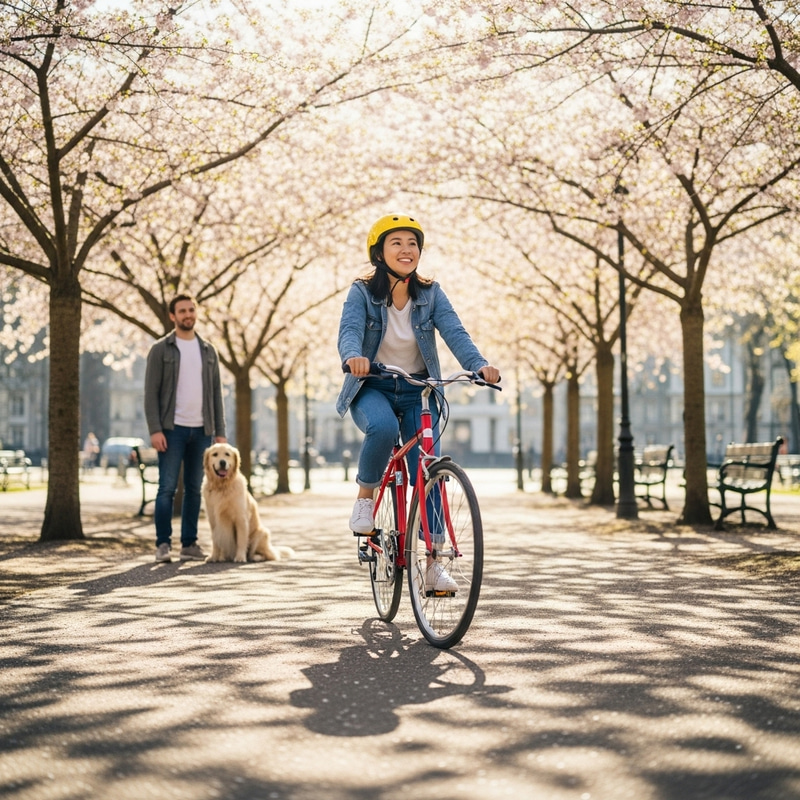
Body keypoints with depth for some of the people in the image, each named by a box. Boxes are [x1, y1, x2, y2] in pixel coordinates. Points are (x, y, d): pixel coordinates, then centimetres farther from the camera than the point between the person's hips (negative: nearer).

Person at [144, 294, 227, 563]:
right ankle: (163, 544, 0)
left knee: (194, 489, 7)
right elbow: (151, 393, -5)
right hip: (172, 429, -4)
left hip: (201, 430, 4)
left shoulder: (208, 351, 12)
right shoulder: (160, 349, 0)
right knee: (167, 488, -6)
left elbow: (216, 394, 12)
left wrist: (220, 432, 5)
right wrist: (155, 430, -14)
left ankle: (189, 543, 12)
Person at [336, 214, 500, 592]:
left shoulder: (430, 294, -2)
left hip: (418, 391, 2)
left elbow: (454, 332, -16)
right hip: (372, 388, -2)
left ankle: (433, 562, 0)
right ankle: (365, 495, -9)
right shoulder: (362, 293, -8)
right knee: (383, 427, -37)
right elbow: (349, 330, -24)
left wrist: (478, 365, -36)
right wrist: (353, 357, -49)